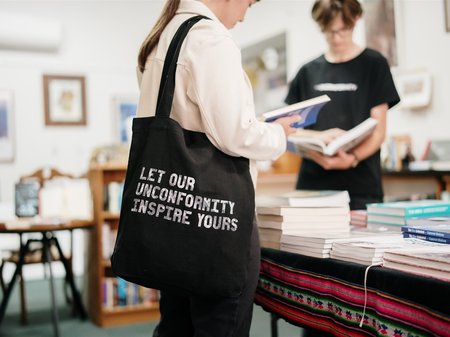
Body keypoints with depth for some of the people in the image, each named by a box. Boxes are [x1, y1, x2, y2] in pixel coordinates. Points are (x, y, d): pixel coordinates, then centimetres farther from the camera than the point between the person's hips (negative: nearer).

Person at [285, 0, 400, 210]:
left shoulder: (373, 64, 3)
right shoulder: (308, 72, 12)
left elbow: (378, 131, -1)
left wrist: (352, 158, -20)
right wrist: (319, 137, -11)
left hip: (360, 186, -2)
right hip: (312, 182, 3)